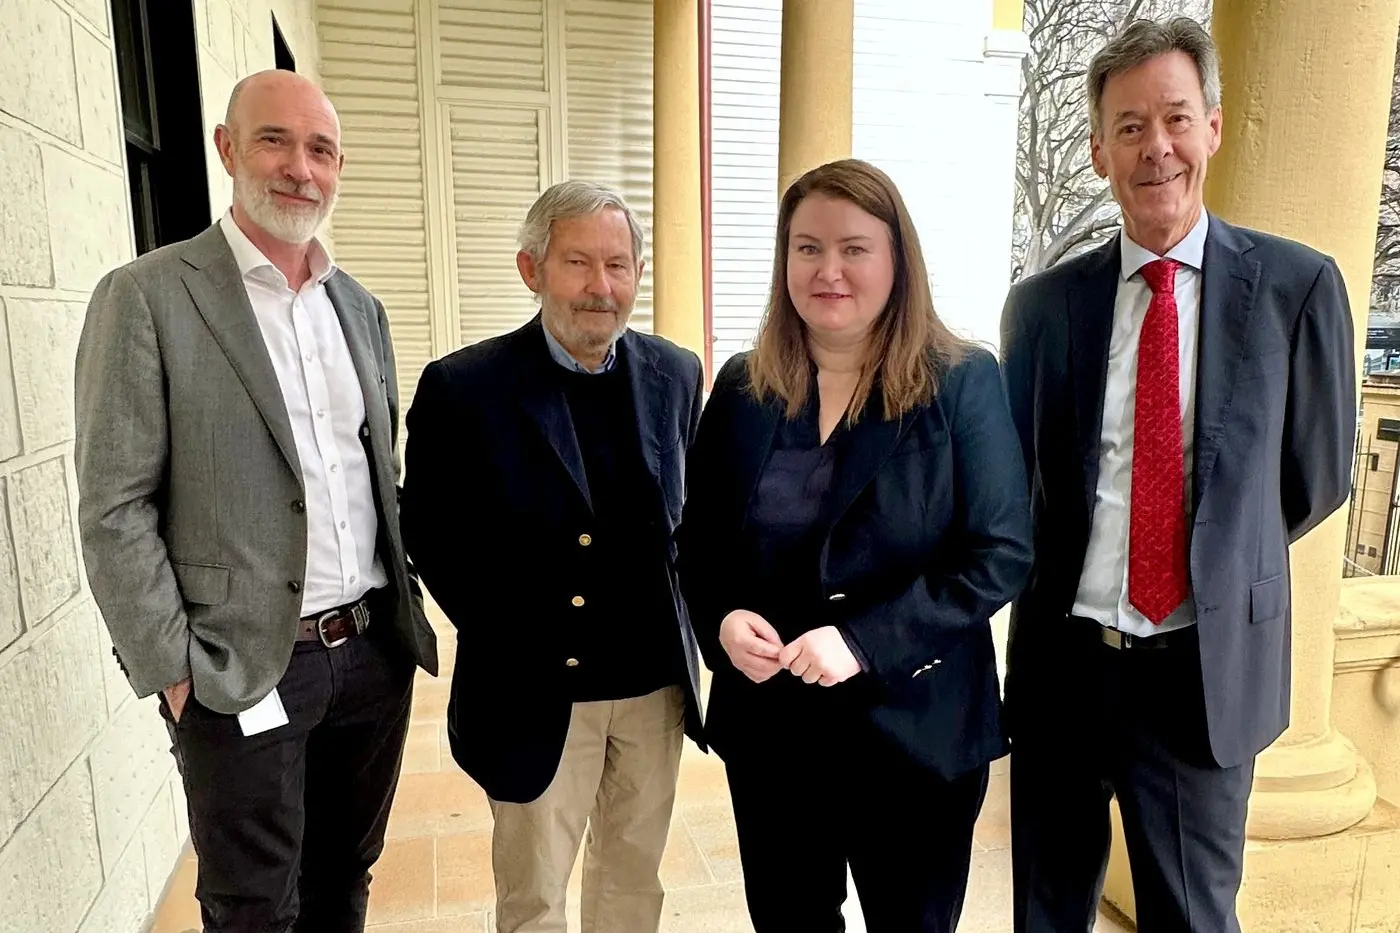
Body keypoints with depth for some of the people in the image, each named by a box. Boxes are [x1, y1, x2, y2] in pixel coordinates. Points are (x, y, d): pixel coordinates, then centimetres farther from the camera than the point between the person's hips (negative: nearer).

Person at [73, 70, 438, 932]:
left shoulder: (361, 308, 9)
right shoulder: (148, 297, -8)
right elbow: (114, 510, -10)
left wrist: (405, 609, 9)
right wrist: (174, 672, -11)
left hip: (376, 653, 5)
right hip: (243, 673, -4)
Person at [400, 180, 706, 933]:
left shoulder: (675, 375, -1)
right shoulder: (463, 388, -14)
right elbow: (431, 538, -6)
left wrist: (675, 612, 1)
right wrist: (505, 638, -8)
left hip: (656, 680, 4)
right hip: (536, 691, -3)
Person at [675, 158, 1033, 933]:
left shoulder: (962, 381, -9)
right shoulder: (742, 386, 1)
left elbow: (1001, 555, -13)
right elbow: (698, 540, 8)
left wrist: (866, 643, -22)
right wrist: (721, 620, -12)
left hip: (915, 725, -2)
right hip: (767, 723, 3)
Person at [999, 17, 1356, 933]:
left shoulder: (1296, 286, -4)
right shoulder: (1042, 304, -1)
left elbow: (1317, 477, 5)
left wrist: (1220, 565, 10)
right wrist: (1056, 577, 5)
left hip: (1205, 669, -1)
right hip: (1061, 658, 2)